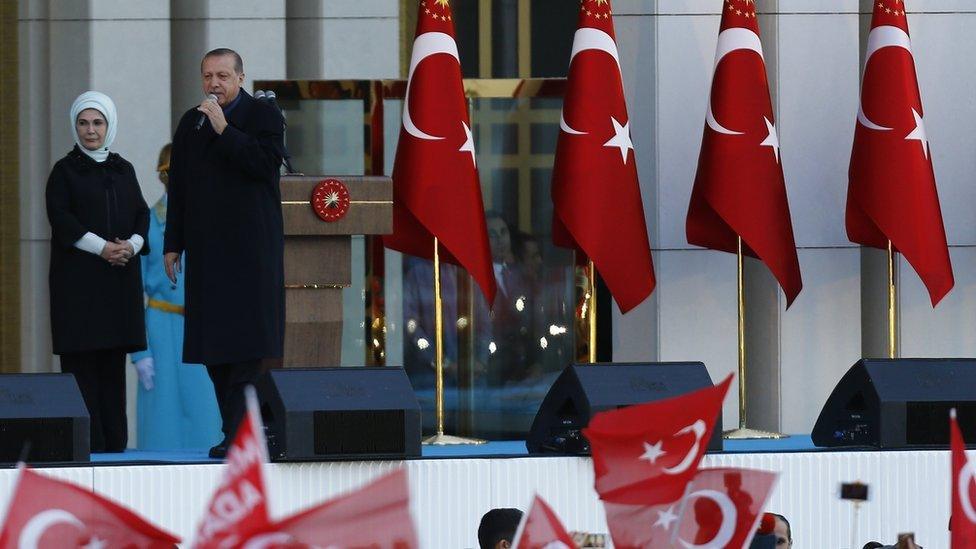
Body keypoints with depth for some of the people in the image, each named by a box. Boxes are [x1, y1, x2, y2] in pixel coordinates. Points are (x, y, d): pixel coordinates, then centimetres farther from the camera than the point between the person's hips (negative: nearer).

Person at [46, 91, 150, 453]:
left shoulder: (123, 170, 15)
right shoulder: (65, 170, 3)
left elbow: (142, 214, 11)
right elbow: (61, 218, -8)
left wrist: (132, 245, -9)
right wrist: (101, 247, -18)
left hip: (120, 275, 4)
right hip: (79, 276, -4)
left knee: (114, 359, 3)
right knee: (82, 358, -8)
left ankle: (114, 440, 4)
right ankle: (86, 440, -11)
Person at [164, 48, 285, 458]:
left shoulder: (264, 116, 0)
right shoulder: (190, 123, 15)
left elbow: (267, 163, -16)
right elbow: (178, 188, 16)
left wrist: (224, 129, -16)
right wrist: (173, 244, 13)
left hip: (250, 246, -5)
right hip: (206, 247, 5)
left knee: (246, 341, -9)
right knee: (213, 343, 2)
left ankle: (238, 434, -11)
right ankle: (239, 429, 5)